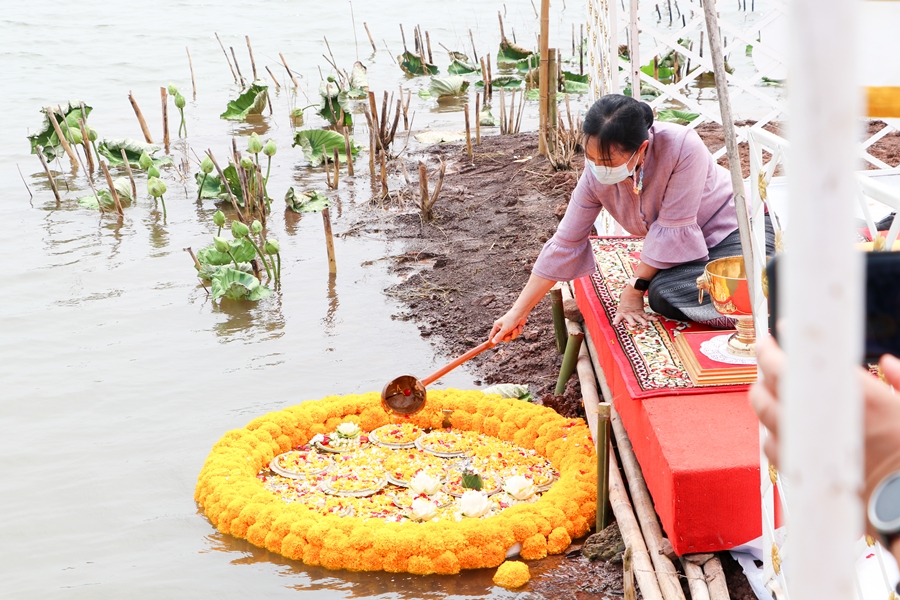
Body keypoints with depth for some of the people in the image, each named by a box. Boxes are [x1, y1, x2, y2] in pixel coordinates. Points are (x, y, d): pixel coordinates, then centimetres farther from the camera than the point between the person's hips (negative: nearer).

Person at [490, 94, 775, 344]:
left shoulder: (683, 147, -33)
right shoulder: (596, 175, -16)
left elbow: (671, 228, -25)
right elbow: (564, 244, -8)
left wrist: (635, 286, -17)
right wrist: (518, 313, -7)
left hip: (737, 227, -5)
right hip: (681, 250, 5)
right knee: (662, 293, -27)